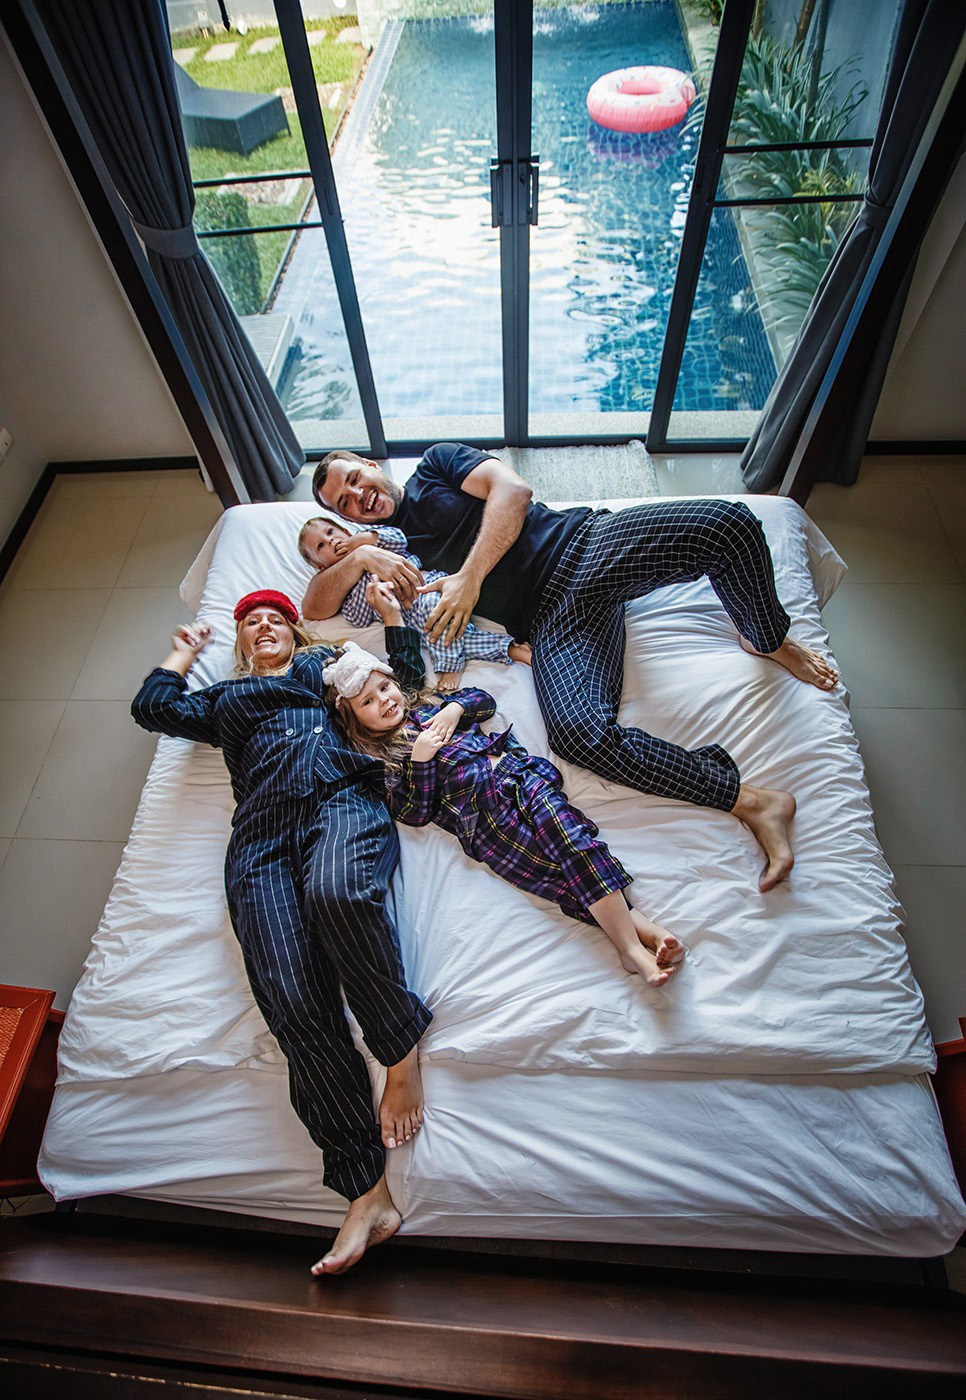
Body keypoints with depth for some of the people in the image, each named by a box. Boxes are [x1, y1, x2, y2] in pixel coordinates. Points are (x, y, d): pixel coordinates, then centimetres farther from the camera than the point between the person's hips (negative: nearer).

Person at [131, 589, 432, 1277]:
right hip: (261, 837, 2)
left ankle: (401, 1044, -16)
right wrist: (186, 650, 38)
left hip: (340, 799, -1)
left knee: (335, 890, -39)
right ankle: (368, 1191, -16)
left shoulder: (328, 664, 34)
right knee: (291, 1000, -21)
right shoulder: (222, 699, 37)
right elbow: (154, 705, 22)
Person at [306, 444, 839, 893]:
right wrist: (359, 559, -5)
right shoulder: (385, 547, 21)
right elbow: (313, 606, 14)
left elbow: (512, 490, 2)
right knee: (577, 731, -31)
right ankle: (752, 801, -18)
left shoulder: (437, 461, 19)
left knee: (728, 522, -25)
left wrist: (470, 576, -8)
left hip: (583, 543, 1)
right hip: (549, 617, 0)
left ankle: (767, 641, 5)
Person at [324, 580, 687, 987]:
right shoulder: (380, 761, 12)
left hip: (515, 769, 3)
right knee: (564, 872, -23)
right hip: (480, 814, -3)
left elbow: (484, 701, 26)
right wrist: (420, 756, -8)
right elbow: (416, 813, 1)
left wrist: (455, 708, 9)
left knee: (569, 835, -25)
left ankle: (636, 939, -26)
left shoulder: (427, 708, 26)